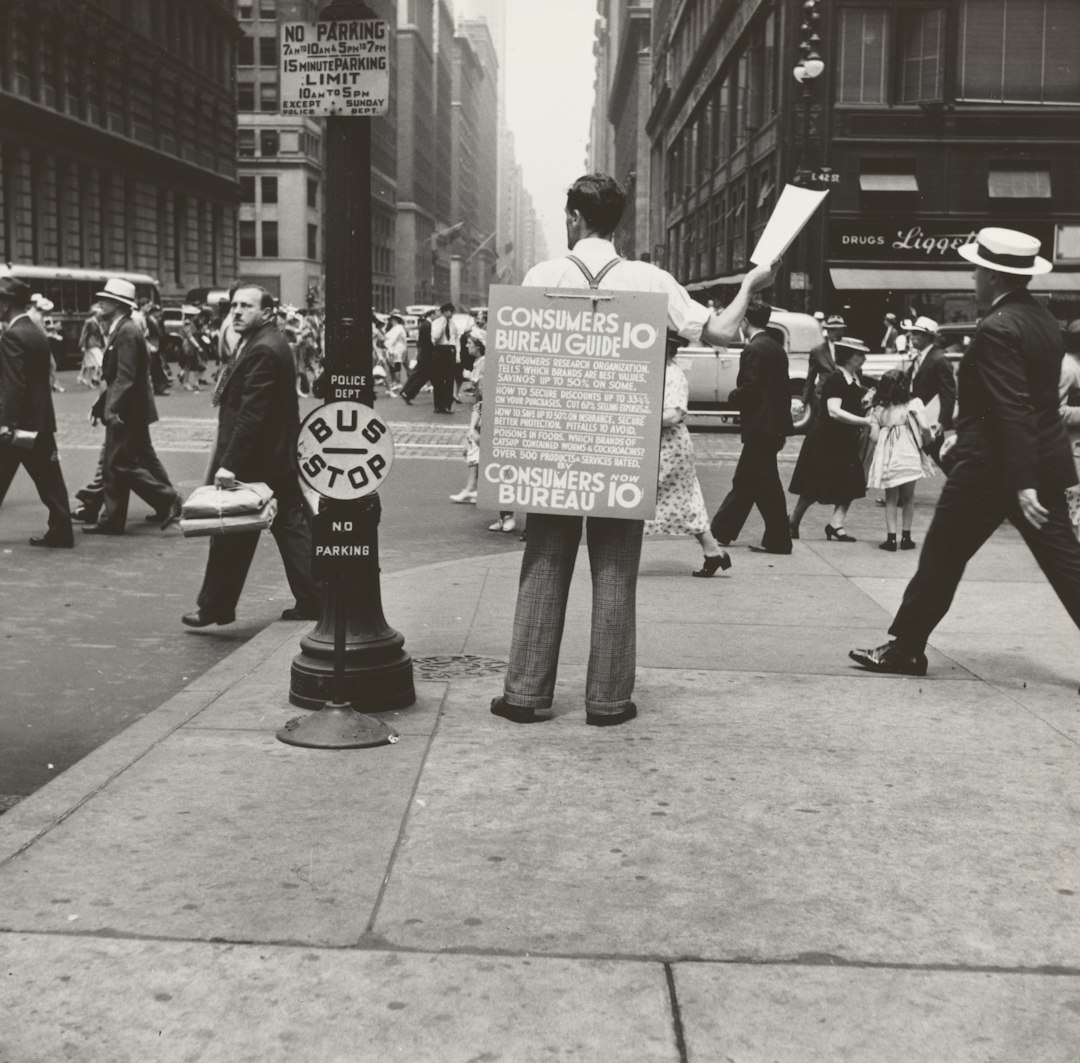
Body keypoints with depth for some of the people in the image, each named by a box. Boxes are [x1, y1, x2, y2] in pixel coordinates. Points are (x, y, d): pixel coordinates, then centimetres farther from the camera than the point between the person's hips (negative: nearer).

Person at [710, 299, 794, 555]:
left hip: (759, 427, -9)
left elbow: (749, 389, -22)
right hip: (774, 426, 9)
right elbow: (783, 389, 15)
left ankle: (779, 541, 2)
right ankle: (721, 532, 24)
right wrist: (782, 428, 18)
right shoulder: (777, 349, 12)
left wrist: (733, 395, -1)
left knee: (767, 486, -3)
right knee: (744, 483, 15)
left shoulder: (753, 350, -15)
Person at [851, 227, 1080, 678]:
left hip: (989, 469, -8)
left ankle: (905, 649, 16)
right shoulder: (1043, 320, 10)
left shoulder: (997, 329, -17)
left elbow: (1013, 411, -24)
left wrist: (1021, 484, -26)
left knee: (941, 560, 6)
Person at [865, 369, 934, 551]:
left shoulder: (877, 409, 3)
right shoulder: (912, 405, -3)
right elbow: (925, 427, -9)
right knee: (908, 497, 13)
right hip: (908, 454, -1)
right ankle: (906, 537, 14)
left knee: (891, 498, 11)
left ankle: (891, 538, 6)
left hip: (886, 457, 1)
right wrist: (921, 435, 12)